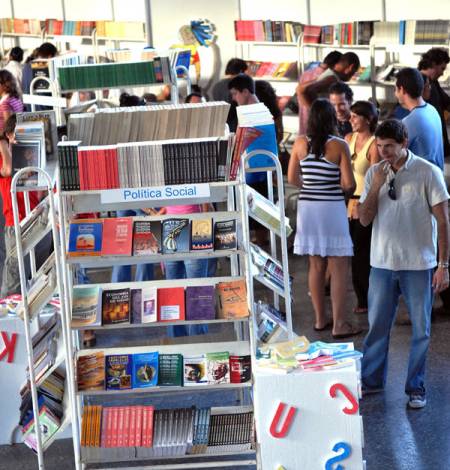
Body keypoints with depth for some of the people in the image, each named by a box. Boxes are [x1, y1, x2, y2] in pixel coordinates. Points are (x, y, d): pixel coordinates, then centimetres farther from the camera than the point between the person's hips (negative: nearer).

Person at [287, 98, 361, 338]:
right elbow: (349, 184, -12)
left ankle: (320, 319, 24)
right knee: (339, 268, 2)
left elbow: (292, 178, 6)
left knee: (316, 265, 15)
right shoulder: (340, 146, -10)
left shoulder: (300, 143, 0)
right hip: (332, 208, -4)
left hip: (307, 207, 5)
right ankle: (339, 324, 2)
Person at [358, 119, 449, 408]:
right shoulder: (374, 173, 3)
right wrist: (376, 187, -12)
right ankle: (371, 381, 26)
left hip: (419, 265, -3)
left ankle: (416, 388, 19)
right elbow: (364, 220, 2)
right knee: (377, 325, 12)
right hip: (383, 263, 3)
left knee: (421, 329, 6)